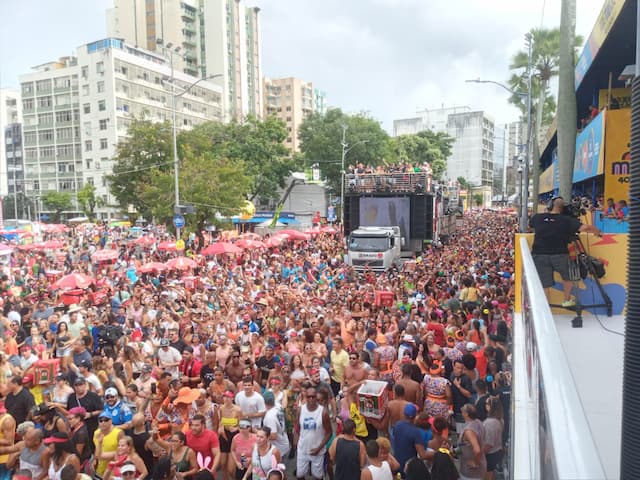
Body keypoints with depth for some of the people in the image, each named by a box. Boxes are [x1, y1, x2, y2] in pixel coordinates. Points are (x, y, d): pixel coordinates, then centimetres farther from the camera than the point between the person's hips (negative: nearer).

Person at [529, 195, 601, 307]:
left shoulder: (537, 218, 4)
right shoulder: (567, 220, -4)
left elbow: (530, 224, 26)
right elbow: (584, 228, -15)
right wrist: (598, 232, 2)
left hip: (539, 255, 1)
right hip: (559, 255, -1)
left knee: (544, 285, 5)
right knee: (567, 277, 27)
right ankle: (567, 300, 40)